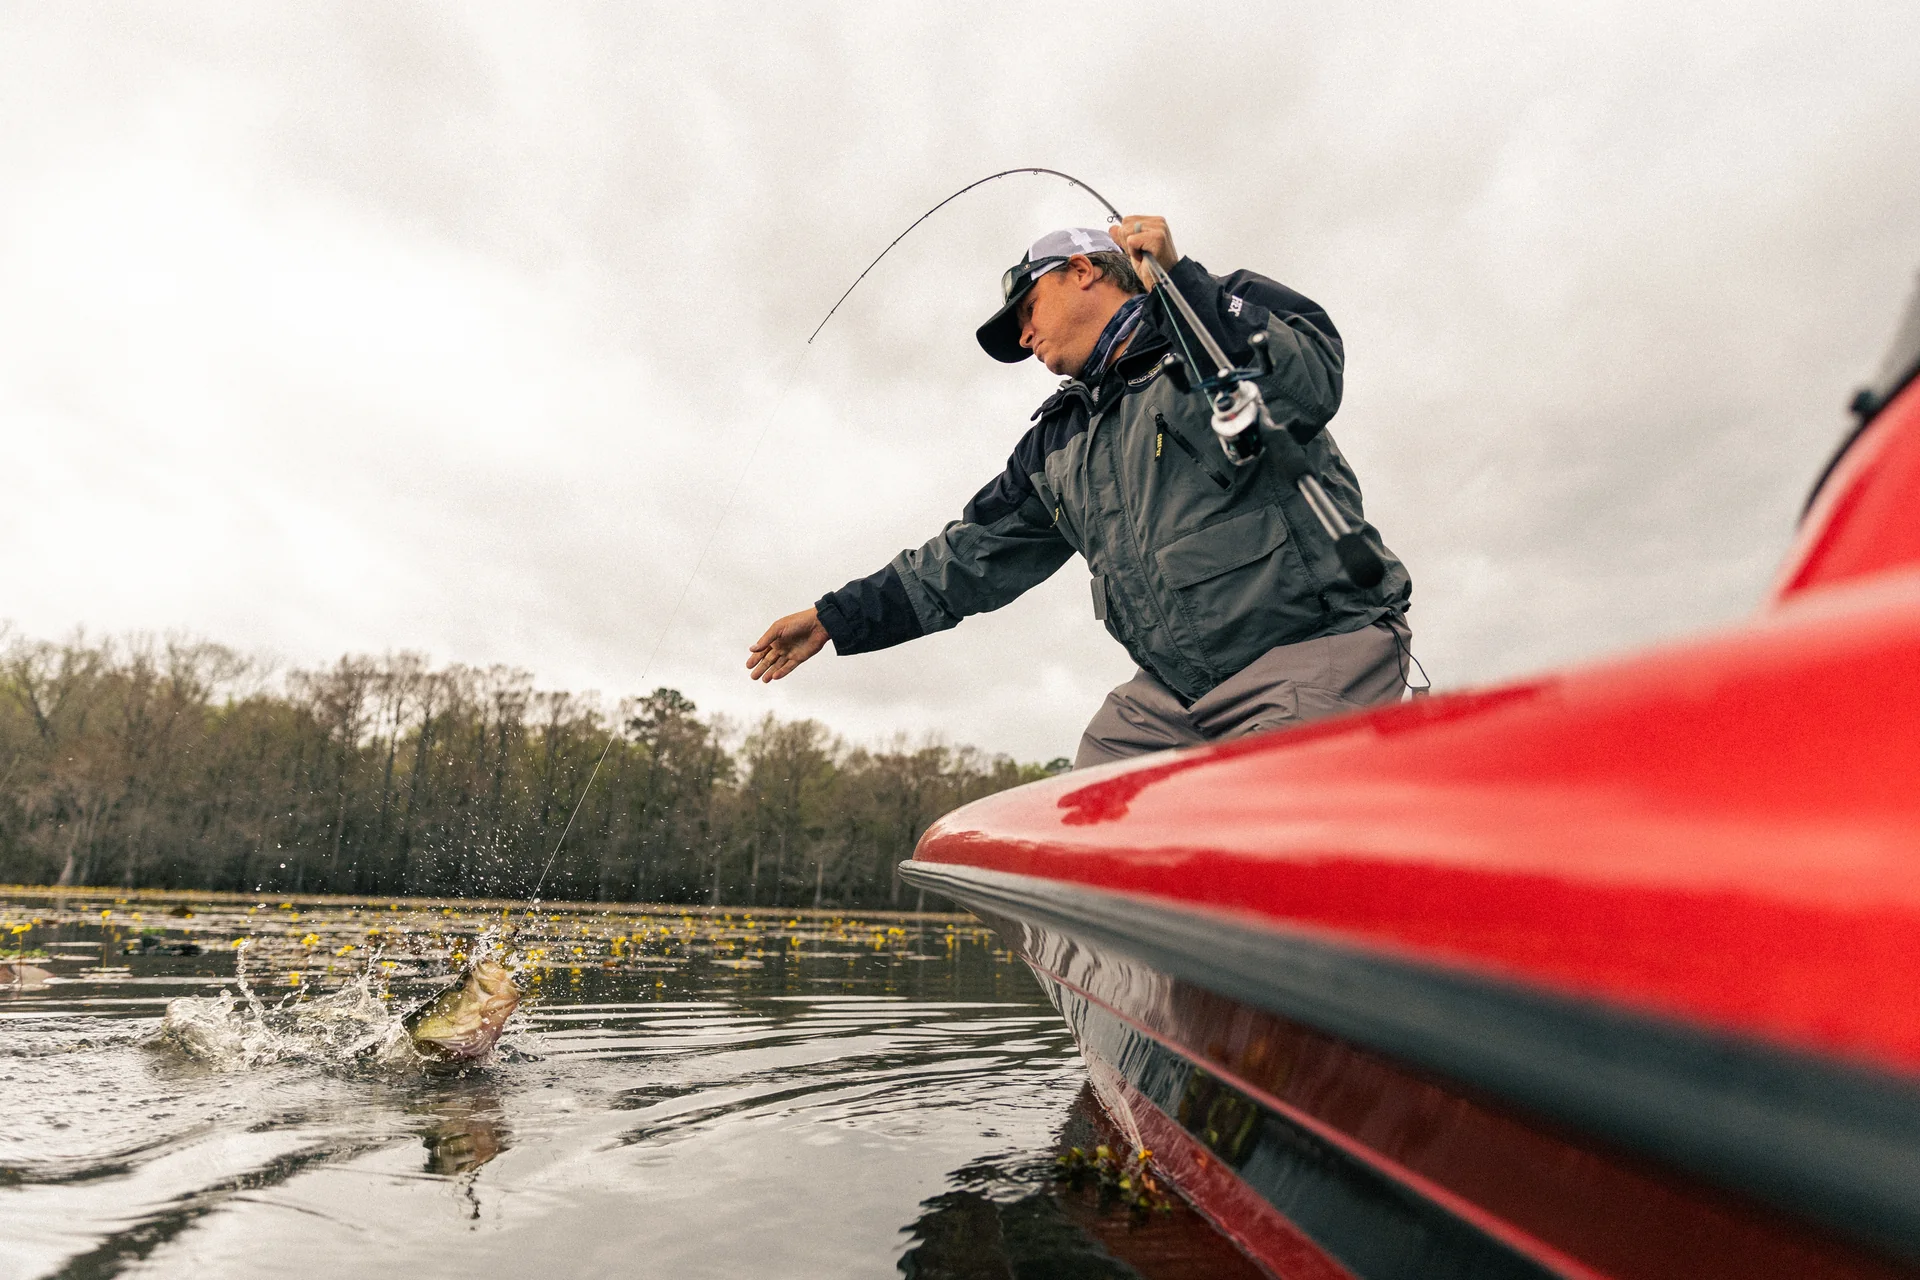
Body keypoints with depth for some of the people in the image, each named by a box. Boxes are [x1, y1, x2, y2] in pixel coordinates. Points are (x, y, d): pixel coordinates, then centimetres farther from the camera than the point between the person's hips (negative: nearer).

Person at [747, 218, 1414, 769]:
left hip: (1318, 652, -5)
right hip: (1170, 691, 6)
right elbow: (976, 554, 21)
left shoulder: (1232, 313, 4)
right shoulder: (1056, 442, 20)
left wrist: (1179, 276, -18)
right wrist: (837, 617, 20)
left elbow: (1308, 390, -19)